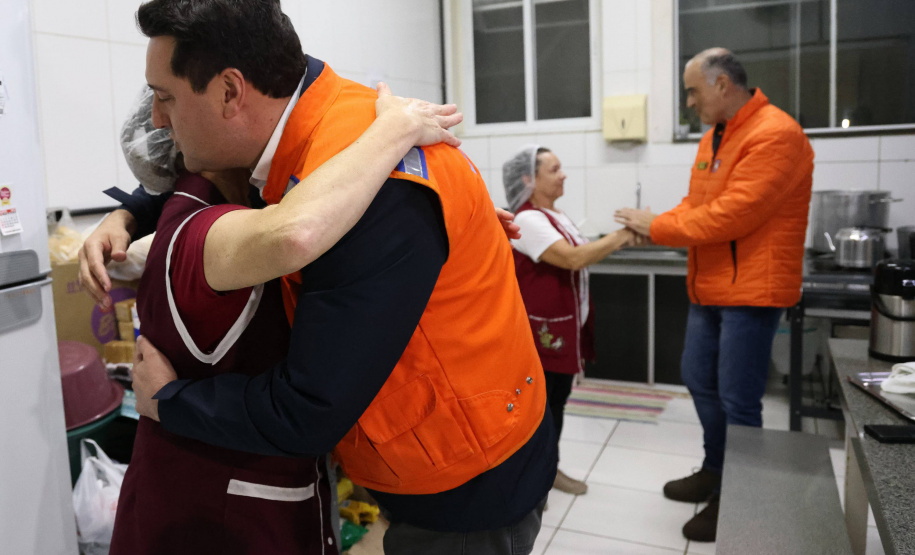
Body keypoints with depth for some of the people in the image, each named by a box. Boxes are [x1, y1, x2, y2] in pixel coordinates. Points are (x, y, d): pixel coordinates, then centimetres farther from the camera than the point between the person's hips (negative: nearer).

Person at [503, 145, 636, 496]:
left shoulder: (555, 215, 12)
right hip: (541, 332, -9)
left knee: (557, 400, 18)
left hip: (566, 329, 9)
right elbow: (572, 259, -28)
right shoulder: (528, 219, -21)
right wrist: (621, 237, -23)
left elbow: (579, 257, 15)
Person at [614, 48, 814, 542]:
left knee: (738, 401, 0)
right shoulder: (715, 136, 12)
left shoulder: (774, 135, -18)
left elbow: (730, 215, -24)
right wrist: (651, 228, -6)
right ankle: (715, 473, 38)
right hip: (709, 289, 9)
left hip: (750, 292, -9)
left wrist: (658, 227, -15)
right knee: (699, 380, 19)